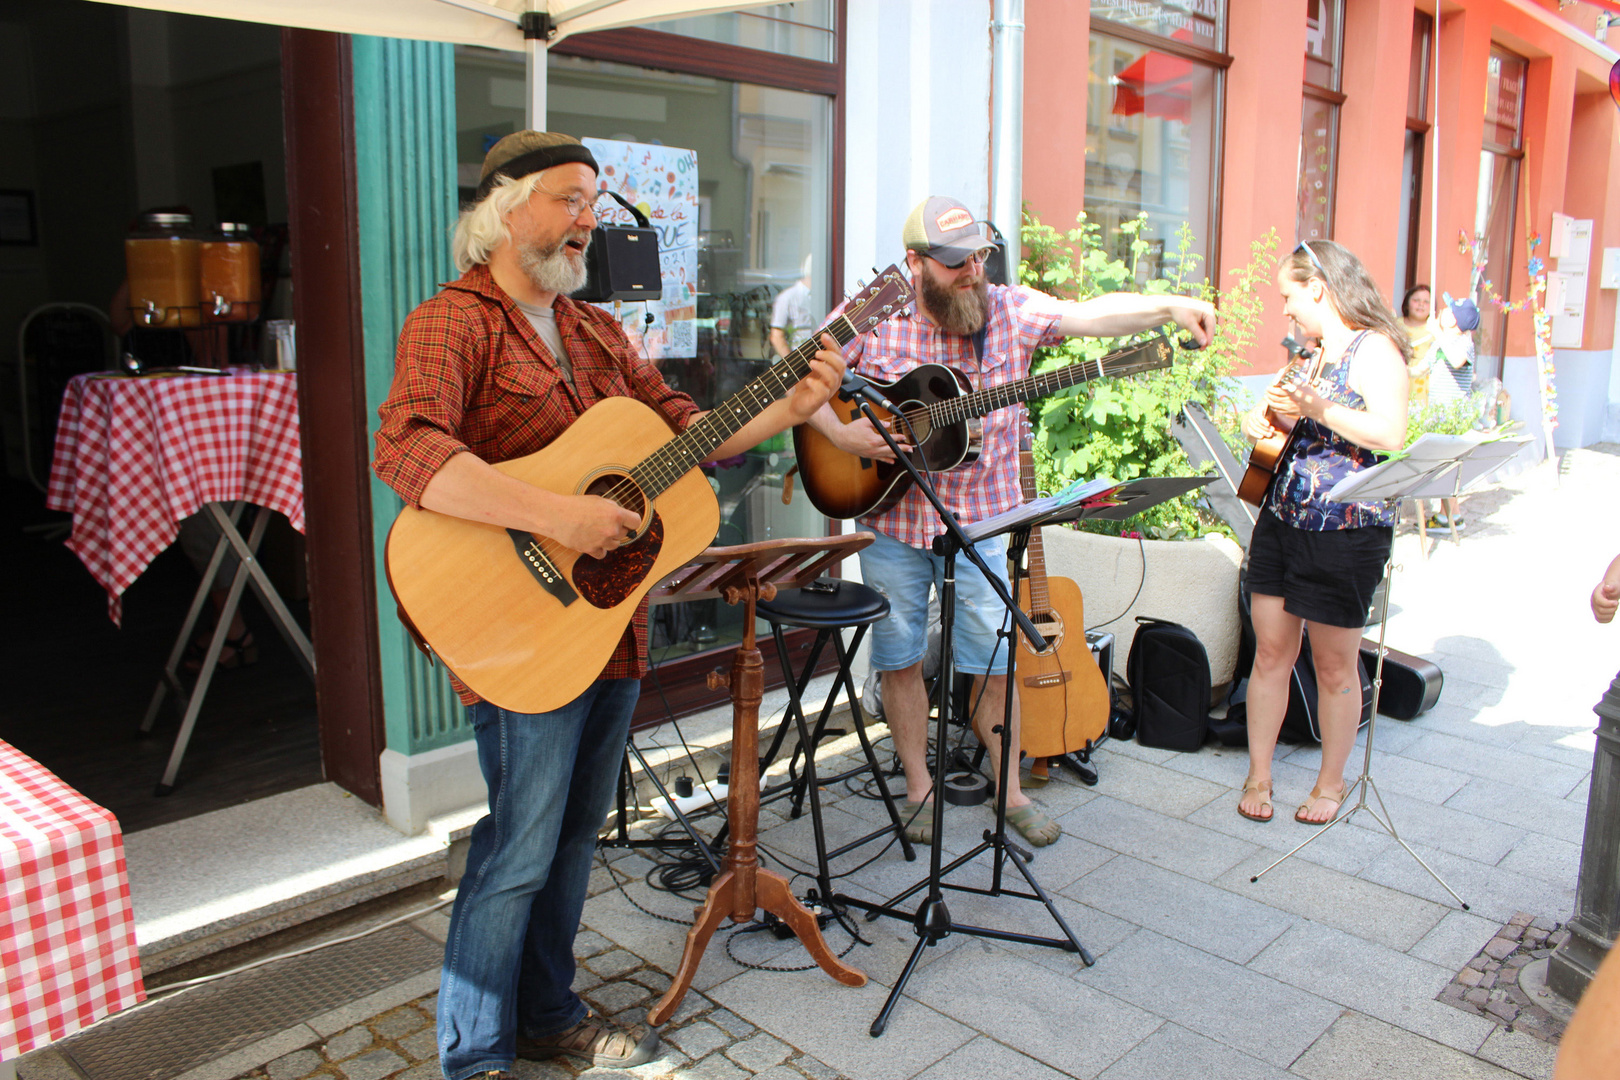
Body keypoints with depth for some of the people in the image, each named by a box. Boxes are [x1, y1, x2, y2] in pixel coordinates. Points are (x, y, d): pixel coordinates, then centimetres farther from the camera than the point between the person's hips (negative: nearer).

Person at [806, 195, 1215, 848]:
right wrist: (840, 435, -16)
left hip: (978, 525, 0)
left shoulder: (1009, 311, -3)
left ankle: (1010, 791, 25)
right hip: (891, 523, 0)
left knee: (993, 663, 6)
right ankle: (919, 787, 27)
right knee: (899, 658, 9)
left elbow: (1093, 313, -13)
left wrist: (1168, 307, -27)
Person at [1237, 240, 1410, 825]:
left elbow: (1391, 433, -22)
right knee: (1270, 652, 9)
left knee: (1335, 666, 6)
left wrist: (1318, 409, -29)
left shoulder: (1374, 348, -9)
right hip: (1281, 518, 7)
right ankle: (1258, 776, 20)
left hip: (1345, 530, -7)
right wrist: (1266, 417, 7)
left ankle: (1332, 782, 23)